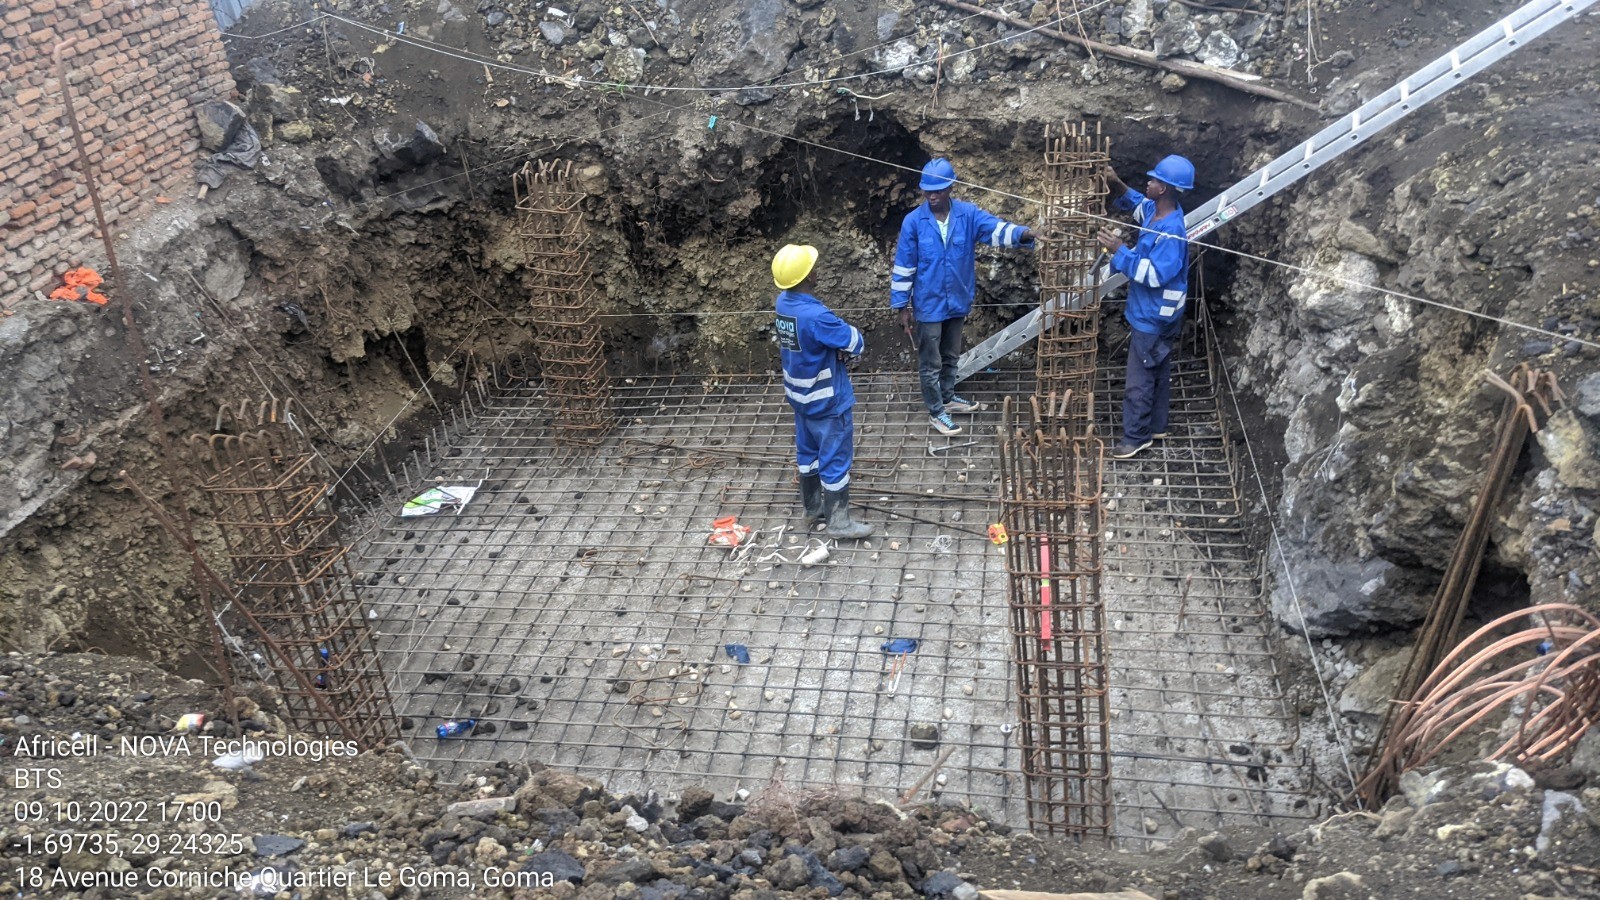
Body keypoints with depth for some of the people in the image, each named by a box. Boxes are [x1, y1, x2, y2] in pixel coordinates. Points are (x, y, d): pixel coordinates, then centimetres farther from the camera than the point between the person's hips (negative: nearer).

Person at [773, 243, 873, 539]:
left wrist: (837, 345, -11)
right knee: (835, 459, 4)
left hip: (800, 395, 9)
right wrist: (847, 343, 2)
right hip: (827, 400, -9)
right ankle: (838, 521, 14)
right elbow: (856, 341, -20)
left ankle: (813, 508, 35)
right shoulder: (814, 315, -31)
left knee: (808, 452, 21)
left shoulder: (784, 303, -4)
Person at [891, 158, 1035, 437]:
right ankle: (936, 412, 22)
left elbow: (995, 227, -23)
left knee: (951, 357, 22)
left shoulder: (967, 213, -7)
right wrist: (902, 304, -8)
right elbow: (903, 266, -9)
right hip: (929, 304, -3)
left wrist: (1022, 234, -43)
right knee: (931, 363, 7)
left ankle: (948, 398, 43)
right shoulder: (913, 222, -13)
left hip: (958, 301, 4)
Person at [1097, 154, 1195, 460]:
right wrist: (1116, 184, 2)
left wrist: (1119, 250, -29)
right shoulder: (1155, 211, -1)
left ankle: (1136, 437, 14)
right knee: (1157, 372, 21)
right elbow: (1136, 202, 21)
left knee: (1140, 379, 1)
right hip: (1152, 312, 10)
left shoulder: (1171, 231, -29)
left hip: (1154, 316, -10)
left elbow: (1155, 274, -31)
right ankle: (1156, 426, 35)